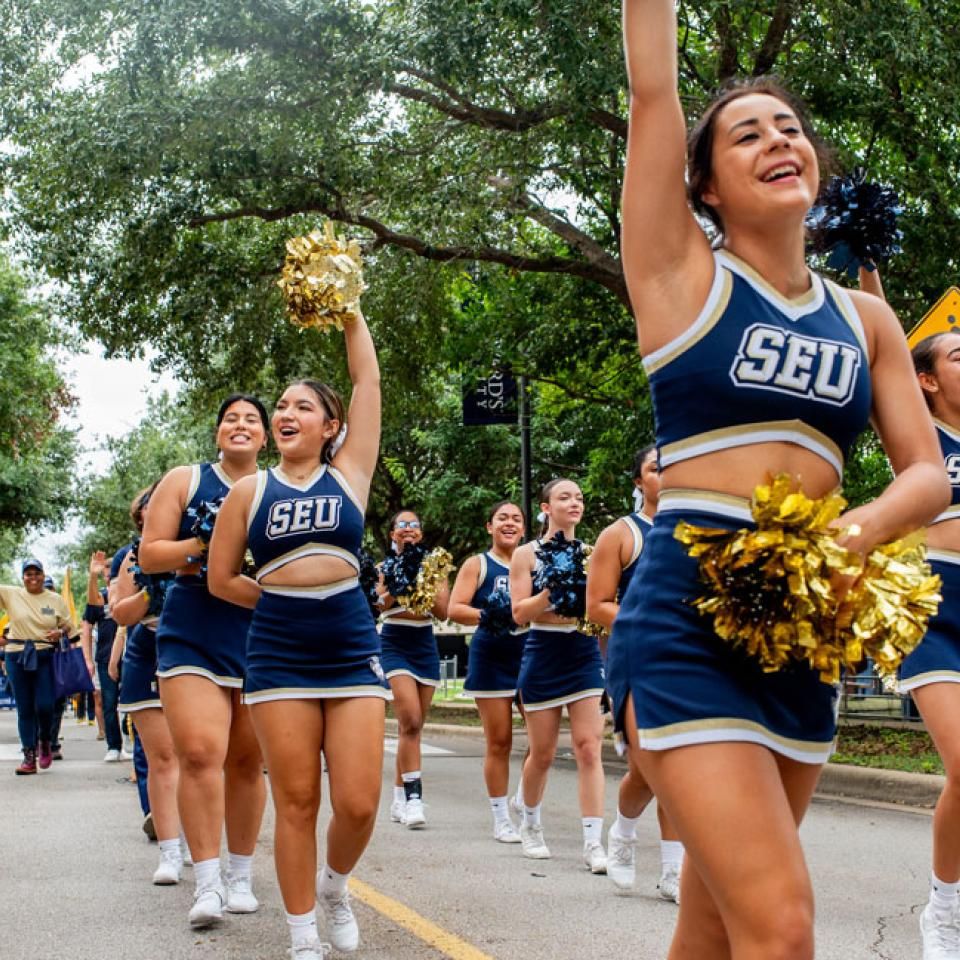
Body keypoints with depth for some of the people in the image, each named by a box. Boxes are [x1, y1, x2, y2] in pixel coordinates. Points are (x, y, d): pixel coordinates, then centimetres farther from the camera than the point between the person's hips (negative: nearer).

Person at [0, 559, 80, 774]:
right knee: (25, 708, 3)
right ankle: (29, 756, 9)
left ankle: (45, 742, 21)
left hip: (45, 657, -1)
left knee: (44, 706, -8)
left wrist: (60, 633, -9)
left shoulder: (56, 600, 6)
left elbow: (69, 627, 11)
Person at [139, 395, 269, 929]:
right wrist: (211, 543, -14)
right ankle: (207, 884, -10)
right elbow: (150, 555, 0)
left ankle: (242, 878, 18)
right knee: (199, 752, -15)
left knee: (247, 760, 7)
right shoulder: (184, 481, 6)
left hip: (263, 640, 2)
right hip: (193, 637, -2)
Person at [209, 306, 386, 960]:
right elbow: (221, 578, 13)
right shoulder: (251, 490, 7)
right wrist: (285, 602, 12)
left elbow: (369, 378, 4)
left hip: (352, 650, 0)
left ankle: (334, 884, 27)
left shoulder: (350, 473, 7)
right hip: (279, 655, 0)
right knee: (297, 802, 1)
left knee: (358, 804, -5)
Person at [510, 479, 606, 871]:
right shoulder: (527, 554, 0)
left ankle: (594, 843, -11)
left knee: (589, 748, -9)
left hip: (585, 654, 1)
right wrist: (554, 587, -20)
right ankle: (530, 825, 33)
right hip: (543, 655, -1)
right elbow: (520, 612, -9)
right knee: (542, 753, 8)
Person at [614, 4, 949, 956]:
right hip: (686, 621, -5)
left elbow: (928, 472, 10)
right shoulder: (682, 273, 0)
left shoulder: (864, 318, 13)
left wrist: (861, 526, -11)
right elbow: (652, 92, -5)